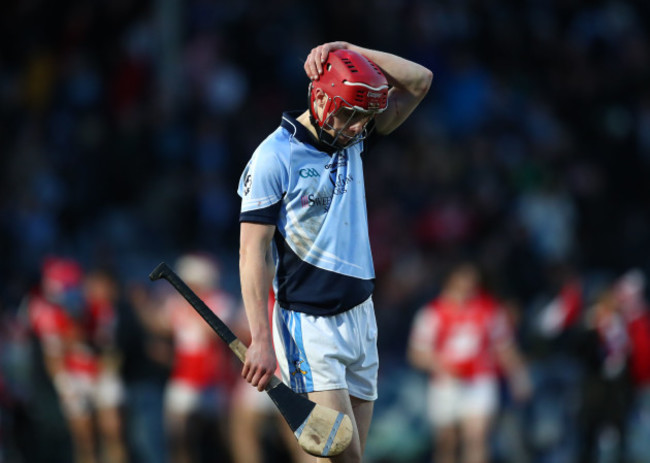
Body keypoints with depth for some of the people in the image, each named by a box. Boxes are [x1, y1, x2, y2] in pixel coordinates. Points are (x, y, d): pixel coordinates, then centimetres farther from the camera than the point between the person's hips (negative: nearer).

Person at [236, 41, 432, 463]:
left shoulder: (353, 139, 8)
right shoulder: (276, 156, -11)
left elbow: (419, 82, 7)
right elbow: (253, 251, -12)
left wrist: (344, 51, -6)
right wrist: (261, 340, -18)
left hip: (361, 317, 6)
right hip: (309, 327, -6)